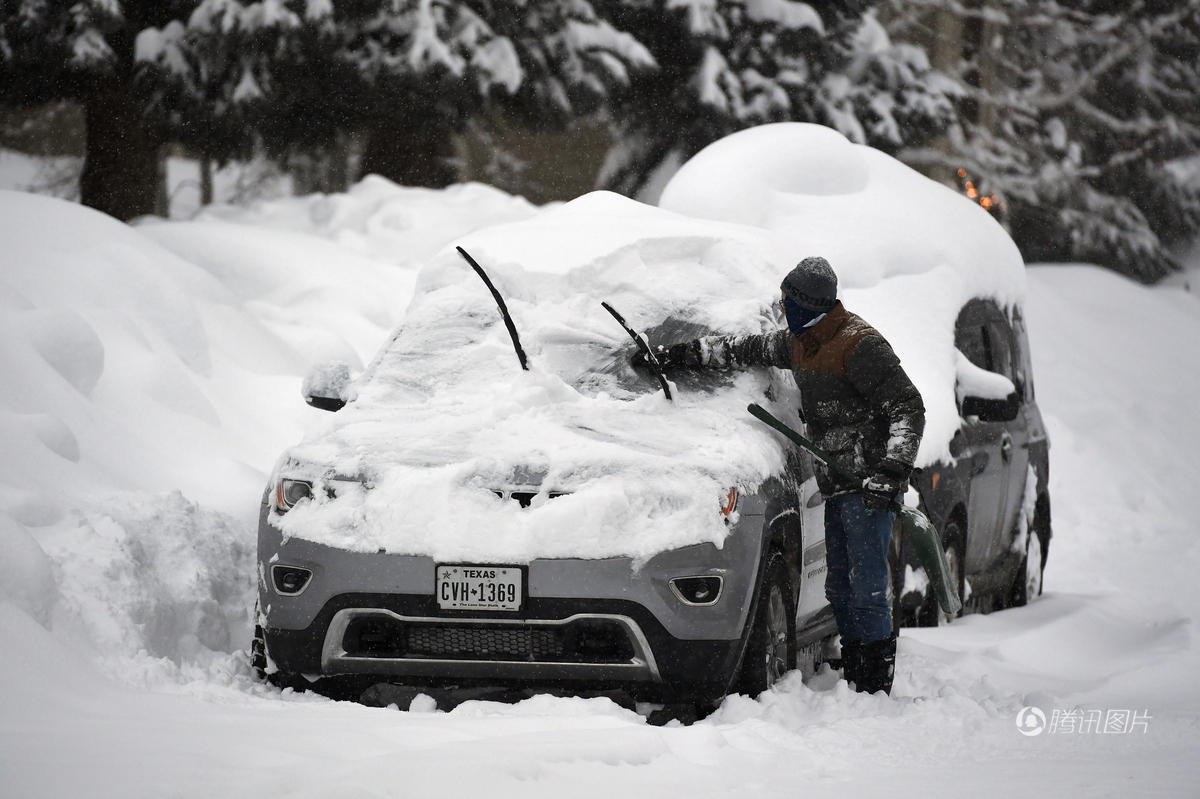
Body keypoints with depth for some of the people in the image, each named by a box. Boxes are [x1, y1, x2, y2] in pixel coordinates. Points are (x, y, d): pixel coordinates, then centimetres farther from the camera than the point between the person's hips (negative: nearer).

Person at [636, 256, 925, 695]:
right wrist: (677, 355, 26)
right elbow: (744, 350, 27)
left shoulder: (860, 345, -13)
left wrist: (891, 472, -24)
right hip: (836, 485, 9)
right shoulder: (799, 343, 15)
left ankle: (876, 687, -9)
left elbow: (908, 408, -16)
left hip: (868, 486, -9)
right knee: (839, 587, 9)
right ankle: (853, 678, 15)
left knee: (867, 587, -11)